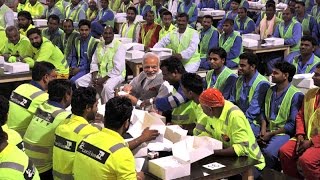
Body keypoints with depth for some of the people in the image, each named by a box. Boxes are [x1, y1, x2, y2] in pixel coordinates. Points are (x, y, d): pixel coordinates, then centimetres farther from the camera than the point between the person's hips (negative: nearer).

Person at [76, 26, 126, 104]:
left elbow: (118, 69, -19)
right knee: (79, 82, -5)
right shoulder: (100, 45, 10)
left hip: (115, 74, -7)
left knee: (107, 87, -38)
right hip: (100, 73, 7)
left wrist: (103, 79, -20)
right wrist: (94, 77, -8)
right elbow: (94, 63, 11)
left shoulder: (119, 46, -12)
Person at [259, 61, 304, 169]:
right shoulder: (270, 91, 13)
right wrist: (263, 130, -1)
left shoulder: (296, 95, -9)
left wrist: (271, 134, -12)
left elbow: (292, 124, -12)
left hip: (283, 133, -6)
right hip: (268, 131, 6)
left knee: (268, 152, -32)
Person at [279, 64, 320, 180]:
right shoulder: (310, 93, 13)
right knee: (284, 151, -10)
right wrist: (300, 136, -1)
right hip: (306, 137, 7)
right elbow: (300, 116, 15)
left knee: (306, 159, -29)